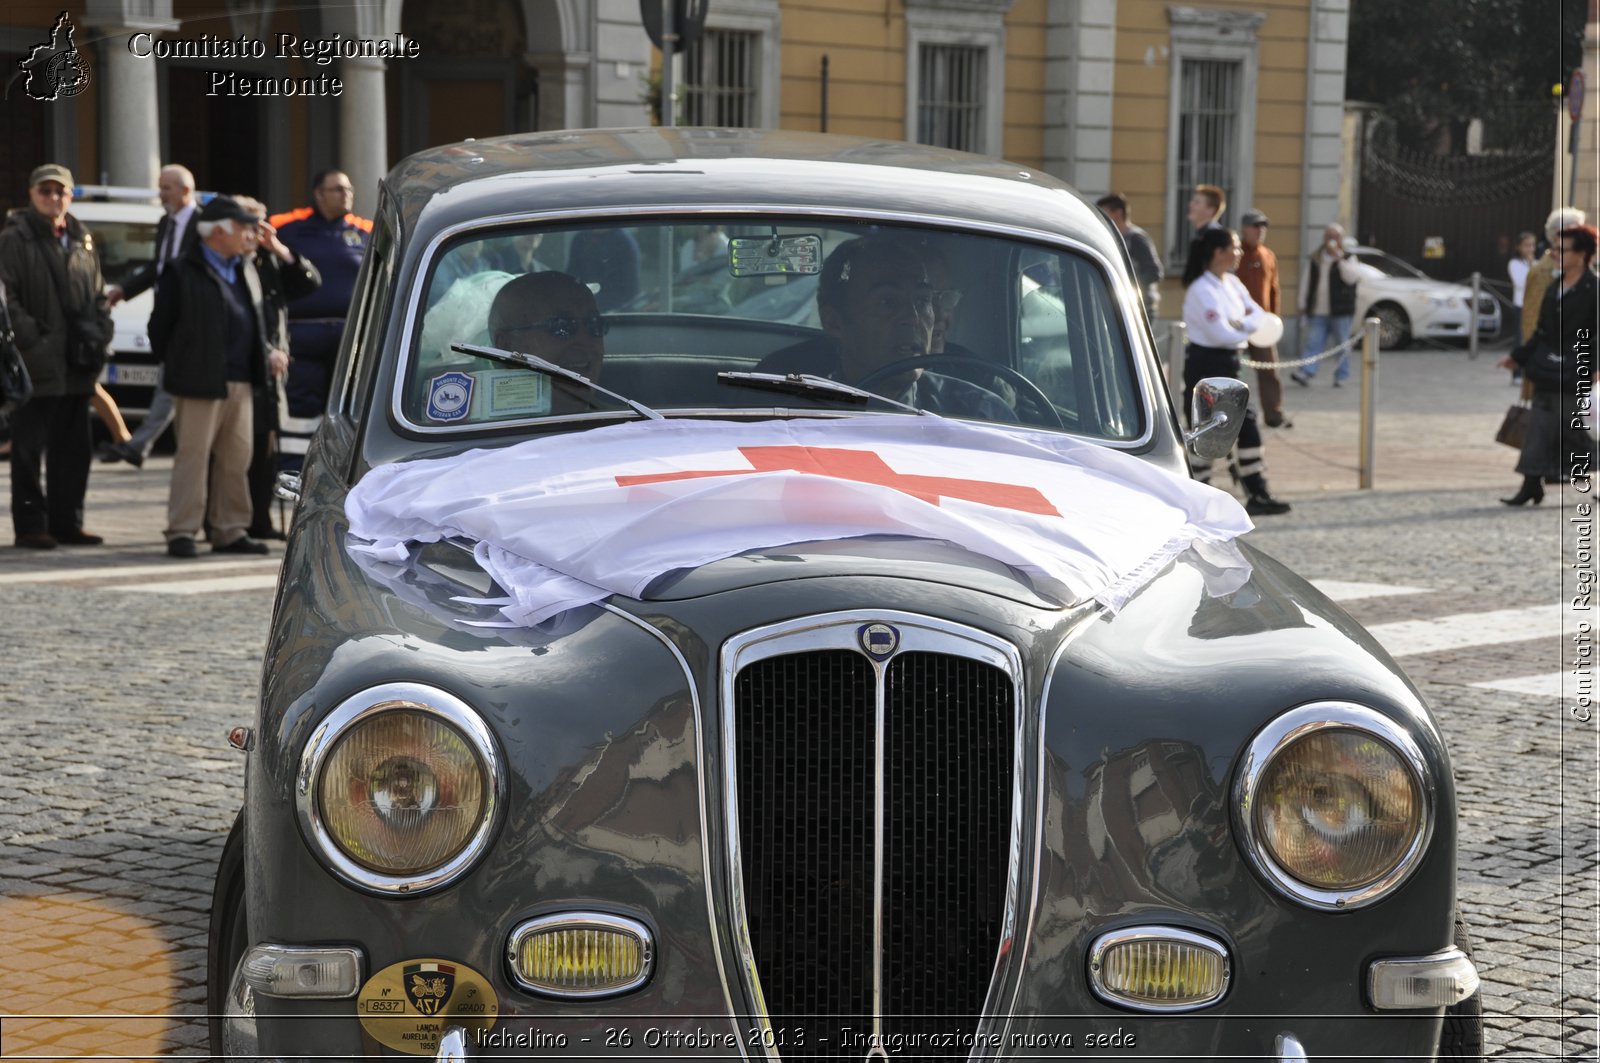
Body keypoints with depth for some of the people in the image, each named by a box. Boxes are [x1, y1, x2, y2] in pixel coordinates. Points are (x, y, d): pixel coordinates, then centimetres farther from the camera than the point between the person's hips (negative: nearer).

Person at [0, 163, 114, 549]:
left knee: (74, 449, 11)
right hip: (36, 365, -7)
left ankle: (67, 522, 19)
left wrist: (99, 334, 4)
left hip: (77, 366, 7)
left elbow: (98, 295, 20)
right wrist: (31, 338, -18)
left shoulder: (82, 240, 16)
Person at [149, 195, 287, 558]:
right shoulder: (184, 272, -6)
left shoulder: (246, 269, 17)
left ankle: (230, 531, 16)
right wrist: (176, 365, 1)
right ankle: (182, 532, -4)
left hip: (241, 382, 7)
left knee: (237, 458, 9)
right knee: (193, 456, -6)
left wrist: (268, 352, 14)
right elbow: (160, 325, -3)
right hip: (200, 381, -7)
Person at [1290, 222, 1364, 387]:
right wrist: (1303, 304, 11)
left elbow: (1352, 277, -16)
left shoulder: (1348, 258, 3)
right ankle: (1306, 372, -15)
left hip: (1340, 312, -2)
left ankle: (1341, 376, 11)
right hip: (1317, 312, 2)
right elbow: (1306, 283, 15)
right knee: (1313, 343, -8)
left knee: (1342, 345, 4)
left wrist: (1339, 258, -18)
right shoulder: (1314, 259, 12)